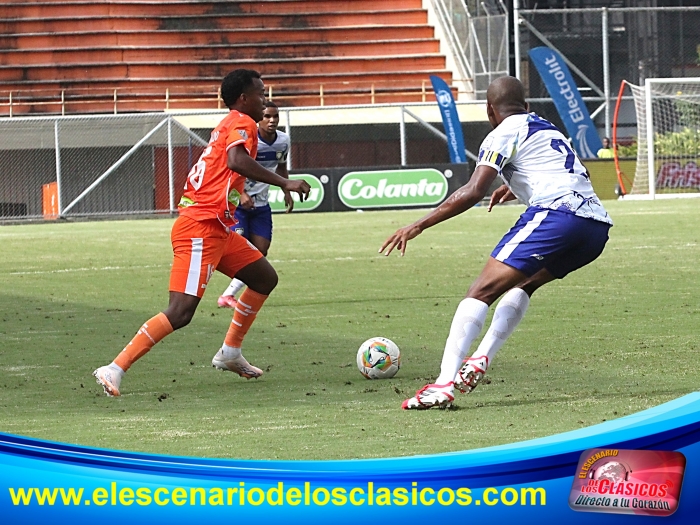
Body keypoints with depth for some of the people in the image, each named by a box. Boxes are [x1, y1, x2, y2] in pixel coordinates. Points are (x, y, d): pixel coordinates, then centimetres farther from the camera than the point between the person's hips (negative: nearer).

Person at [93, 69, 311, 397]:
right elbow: (236, 160, -28)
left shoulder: (228, 125, 21)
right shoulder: (242, 123, -8)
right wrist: (284, 183, -27)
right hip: (200, 230, -11)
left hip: (218, 231, 11)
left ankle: (230, 353, 25)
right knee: (181, 312, -17)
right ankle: (115, 370, -19)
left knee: (265, 278, 19)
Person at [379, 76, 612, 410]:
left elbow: (474, 191, -5)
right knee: (523, 283, 28)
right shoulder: (548, 129, 32)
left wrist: (418, 225, -2)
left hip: (556, 214, -8)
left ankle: (444, 383, -24)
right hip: (597, 226, 8)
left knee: (483, 291, -10)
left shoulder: (505, 133, 7)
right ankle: (482, 357, 8)